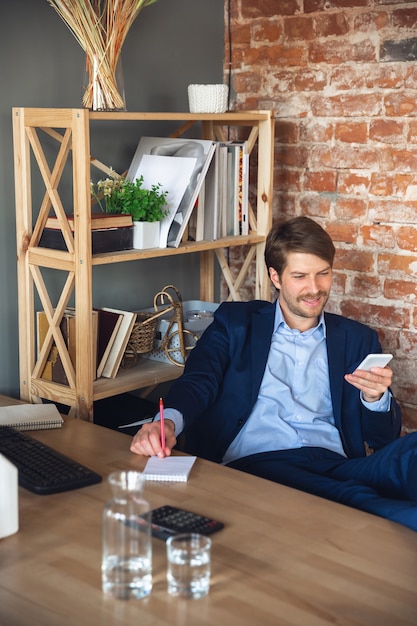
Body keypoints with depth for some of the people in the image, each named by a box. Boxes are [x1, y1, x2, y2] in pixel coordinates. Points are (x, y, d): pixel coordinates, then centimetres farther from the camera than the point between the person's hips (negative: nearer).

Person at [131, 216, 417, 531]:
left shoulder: (358, 339, 21)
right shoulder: (235, 321, 18)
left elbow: (385, 439, 18)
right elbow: (198, 382, 2)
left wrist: (375, 398, -7)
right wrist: (168, 423, -21)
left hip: (335, 467, 3)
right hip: (255, 463, -2)